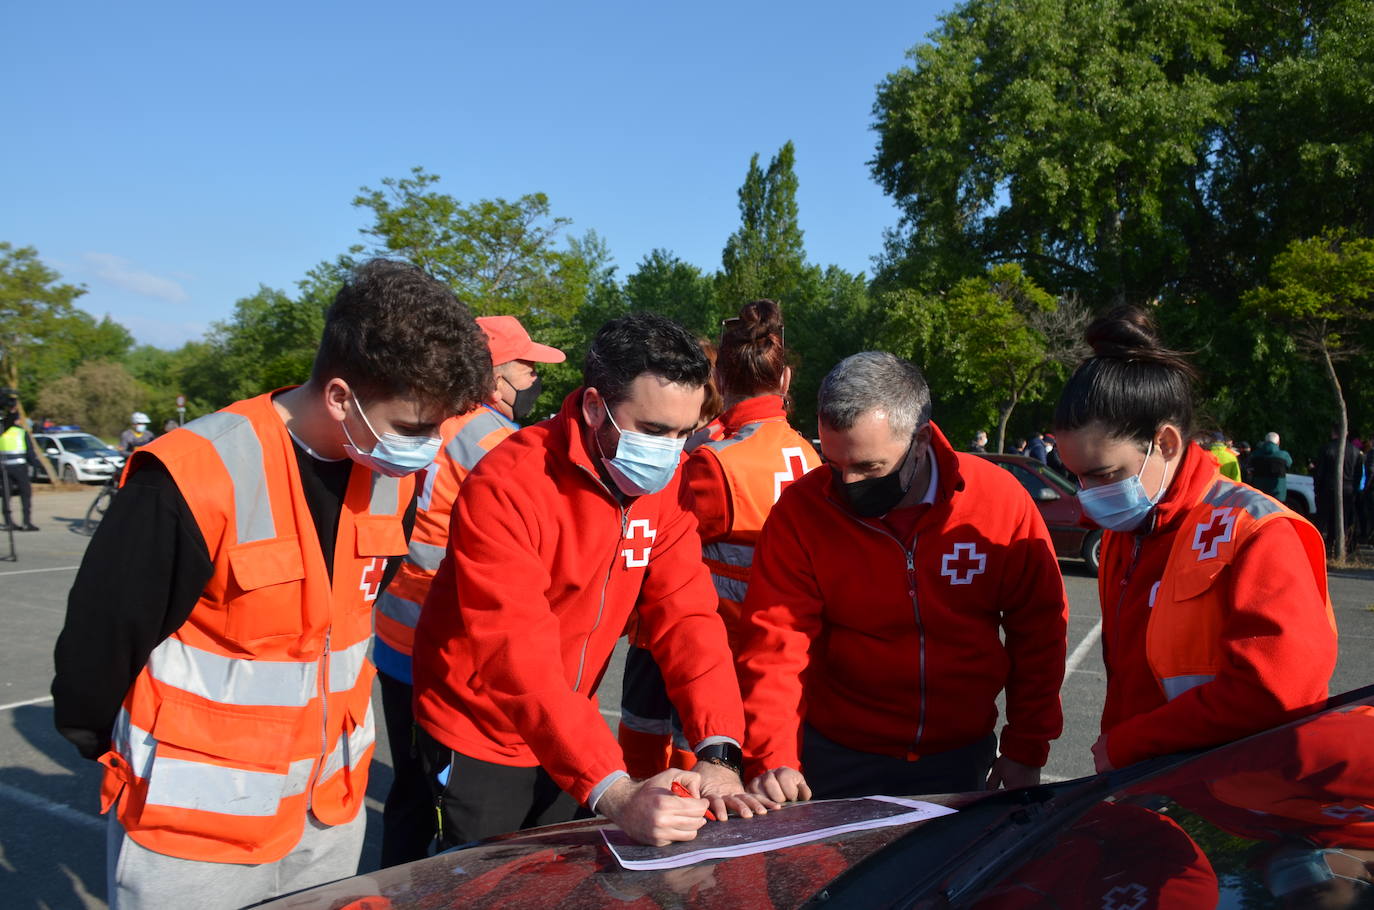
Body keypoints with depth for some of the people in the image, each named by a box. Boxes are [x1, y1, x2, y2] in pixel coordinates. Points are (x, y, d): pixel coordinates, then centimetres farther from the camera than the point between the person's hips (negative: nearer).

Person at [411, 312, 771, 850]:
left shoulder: (662, 484, -8)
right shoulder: (505, 489, -28)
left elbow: (686, 615, -12)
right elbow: (520, 660, -34)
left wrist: (718, 754, -25)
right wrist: (614, 793, -43)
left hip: (568, 740, 6)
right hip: (478, 746, -6)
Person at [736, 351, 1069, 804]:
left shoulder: (999, 500, -12)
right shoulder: (801, 509, -14)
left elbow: (1039, 632, -2)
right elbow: (776, 643, -16)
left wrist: (1027, 751, 0)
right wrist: (773, 758, -27)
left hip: (959, 758, 1)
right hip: (834, 758, -1)